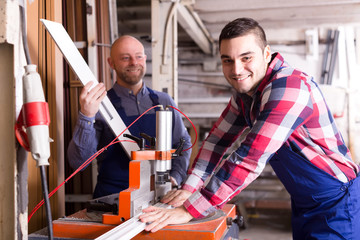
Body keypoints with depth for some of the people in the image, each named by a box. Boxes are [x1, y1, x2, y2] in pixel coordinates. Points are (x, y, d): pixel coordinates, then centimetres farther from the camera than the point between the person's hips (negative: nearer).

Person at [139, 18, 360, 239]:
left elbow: (250, 159, -34)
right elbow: (219, 139, 2)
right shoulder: (244, 92, 1)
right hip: (303, 201, 7)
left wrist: (189, 210, -33)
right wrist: (189, 189, -10)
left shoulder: (288, 87, -28)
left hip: (335, 202, -7)